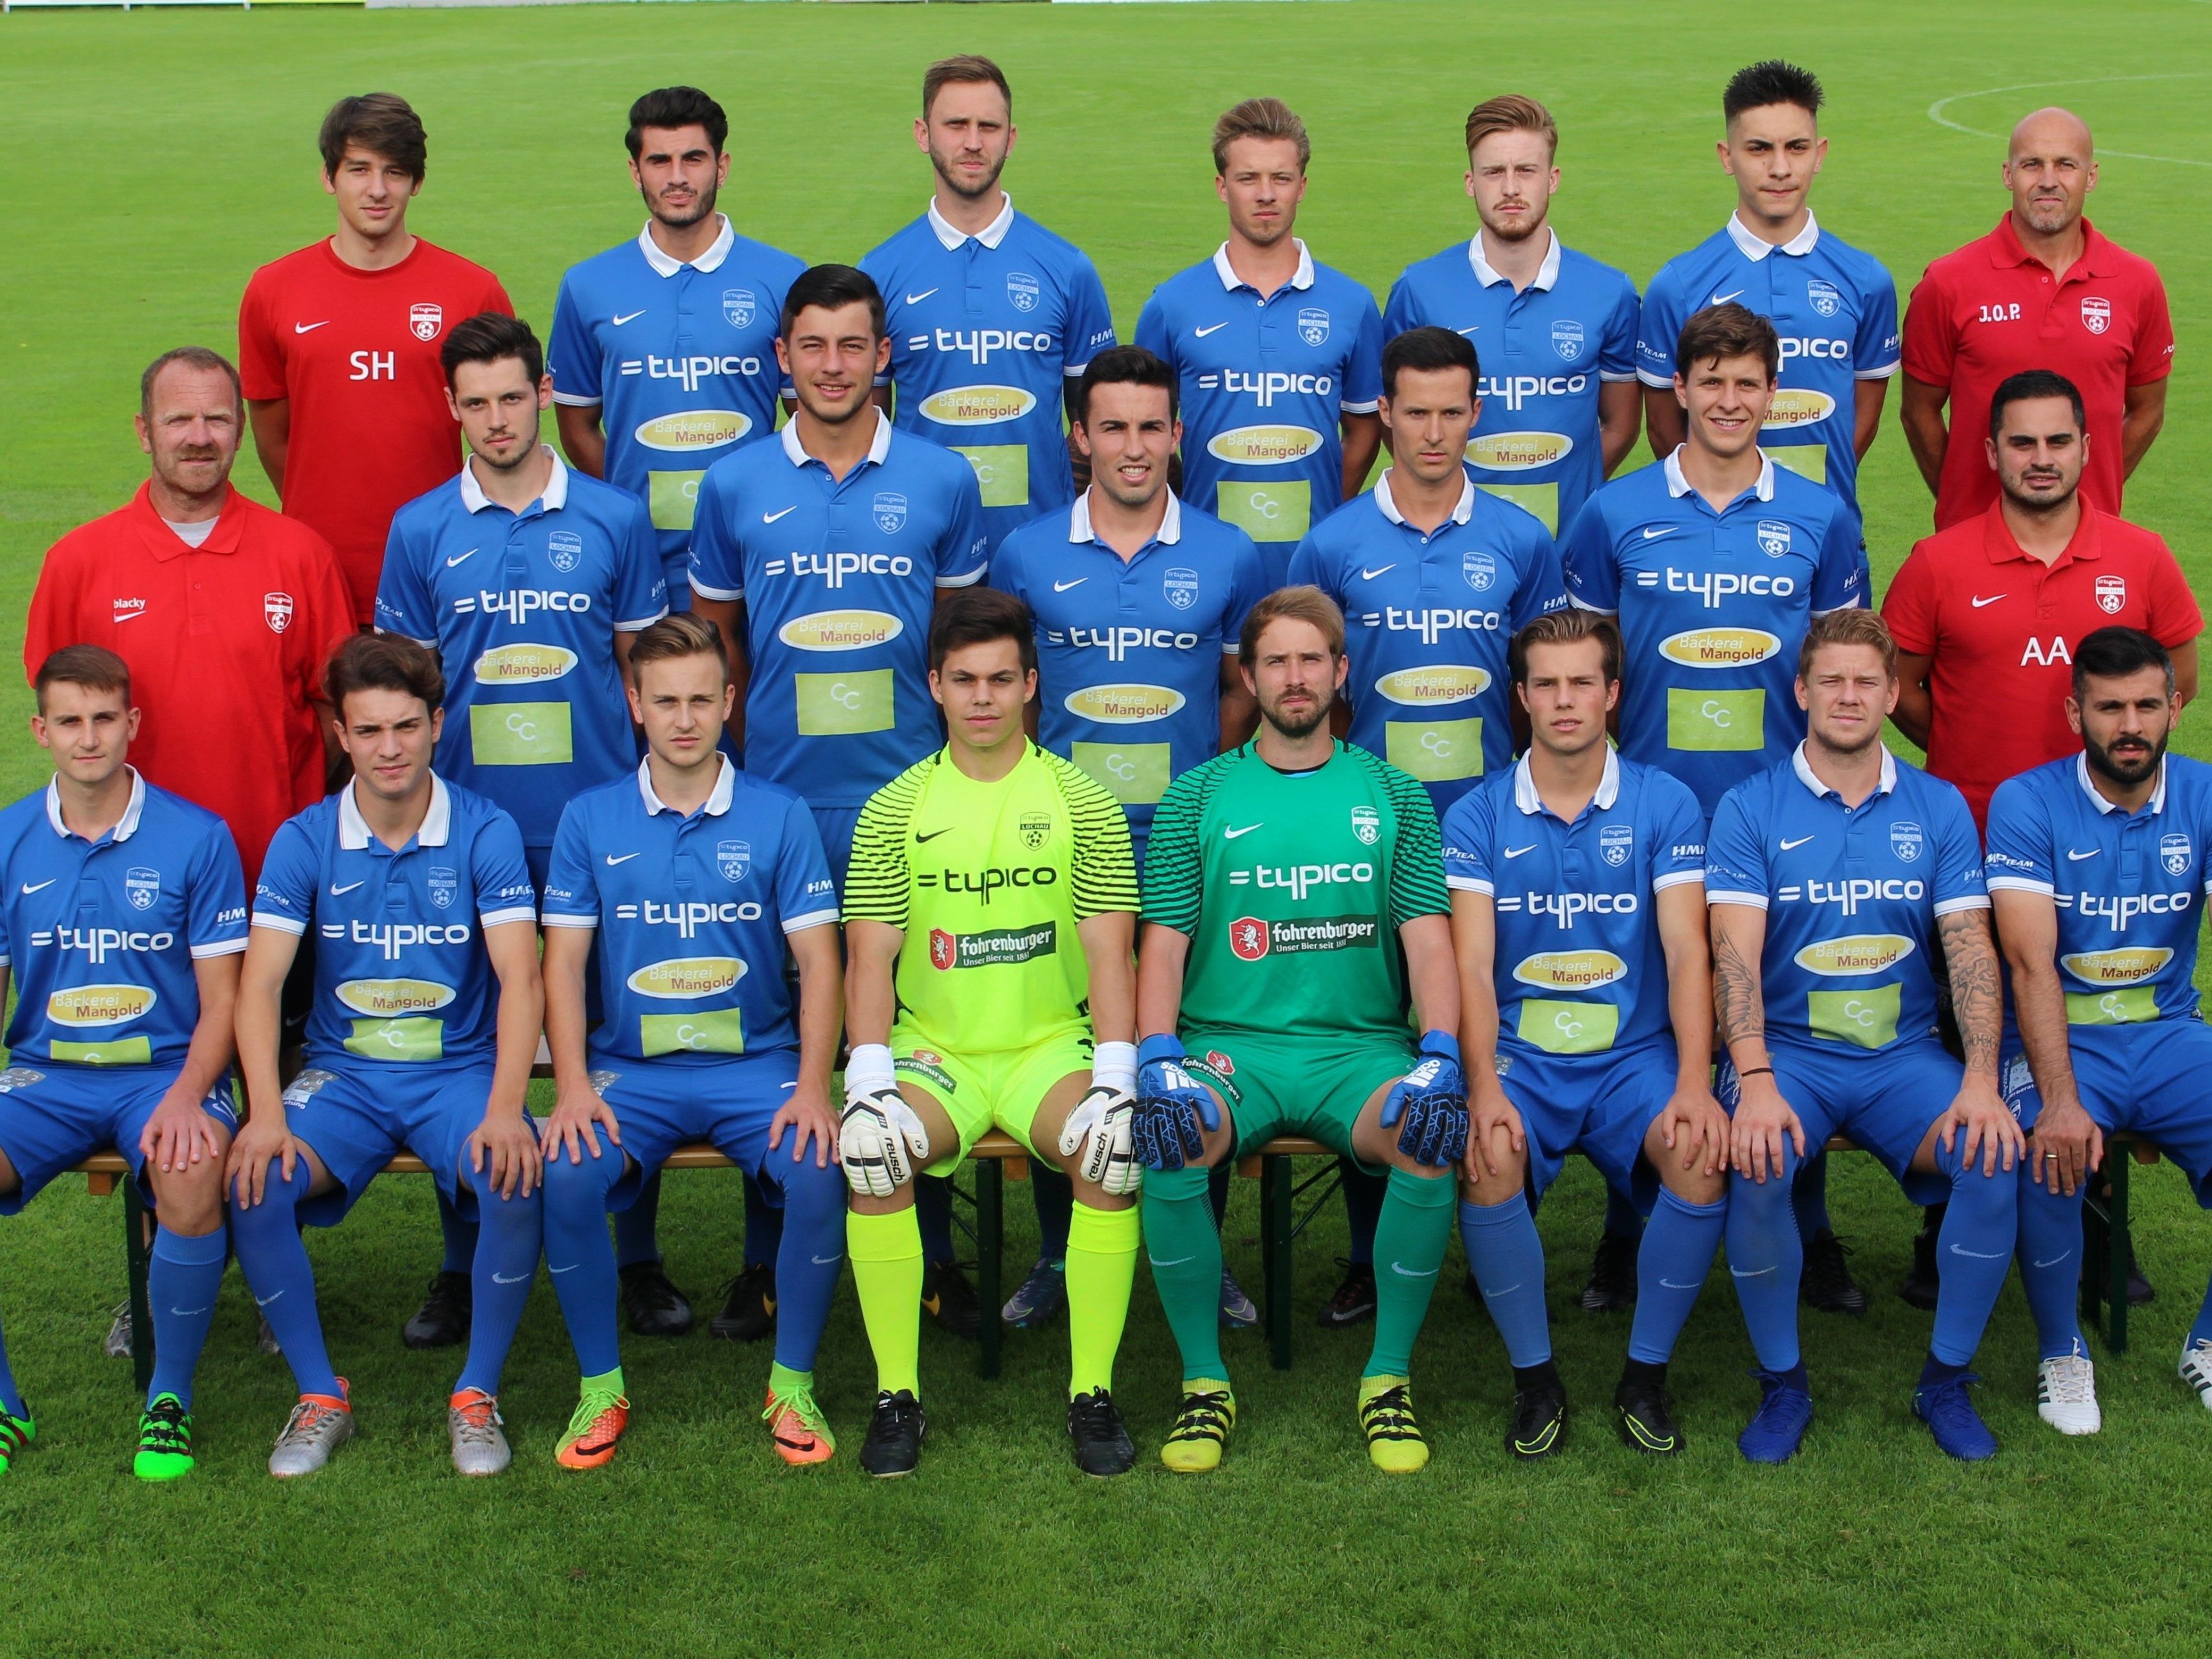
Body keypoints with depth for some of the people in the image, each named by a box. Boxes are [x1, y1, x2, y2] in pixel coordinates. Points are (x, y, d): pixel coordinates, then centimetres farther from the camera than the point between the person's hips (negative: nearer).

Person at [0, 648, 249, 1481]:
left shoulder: (197, 839, -2)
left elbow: (220, 1001, -2)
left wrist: (186, 1097, -19)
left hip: (165, 1069, -2)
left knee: (192, 1174, -36)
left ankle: (170, 1396, -11)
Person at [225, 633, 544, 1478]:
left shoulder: (486, 833, -4)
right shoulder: (304, 841, 0)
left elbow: (520, 979, -13)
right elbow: (259, 983, -8)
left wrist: (504, 1109, -29)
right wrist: (267, 1114, -24)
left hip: (461, 1068, -1)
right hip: (343, 1071, 2)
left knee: (518, 1181, -31)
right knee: (252, 1185, -25)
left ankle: (477, 1393, -8)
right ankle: (320, 1397, -4)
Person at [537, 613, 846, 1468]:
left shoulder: (779, 816, 4)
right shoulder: (590, 819, 6)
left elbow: (817, 959, 1)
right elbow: (564, 960, 4)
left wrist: (812, 1086, -12)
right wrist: (573, 1085, -10)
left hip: (757, 1061, -1)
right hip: (630, 1068, 1)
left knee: (820, 1173, -28)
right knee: (565, 1176, -27)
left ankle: (793, 1382, -6)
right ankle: (600, 1386, -6)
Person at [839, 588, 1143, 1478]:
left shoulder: (1081, 800, 3)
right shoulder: (895, 809, 5)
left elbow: (1108, 951, -3)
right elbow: (872, 955, -1)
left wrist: (1115, 1079, -18)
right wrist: (869, 1083, -16)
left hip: (1053, 1045, -1)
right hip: (934, 1051, 1)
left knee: (1114, 1151, -30)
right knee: (870, 1150, -29)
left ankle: (1093, 1393, -15)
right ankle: (896, 1395, -14)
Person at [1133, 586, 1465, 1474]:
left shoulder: (1394, 796, 13)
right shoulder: (1199, 795, 11)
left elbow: (1427, 939, 4)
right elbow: (1164, 942, 4)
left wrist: (1439, 1058, -13)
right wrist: (1158, 1059, -14)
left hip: (1361, 1045, 1)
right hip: (1228, 1043, 0)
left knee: (1433, 1143, -32)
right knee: (1167, 1146, -33)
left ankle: (1388, 1375, -10)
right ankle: (1204, 1380, -11)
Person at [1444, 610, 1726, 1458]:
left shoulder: (1666, 805, 4)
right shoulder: (1477, 816, 4)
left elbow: (1687, 951, -4)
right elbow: (1472, 965, -5)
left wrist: (1694, 1084, -20)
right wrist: (1483, 1087, -22)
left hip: (1635, 1055, 0)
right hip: (1519, 1058, 0)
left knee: (1704, 1157, -29)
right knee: (1486, 1162, -32)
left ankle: (1647, 1375, -6)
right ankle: (1534, 1378, -9)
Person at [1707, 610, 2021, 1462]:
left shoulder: (1938, 808, 7)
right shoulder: (1750, 810, 0)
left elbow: (1973, 949, -1)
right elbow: (1735, 952, -11)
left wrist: (1981, 1083, -17)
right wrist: (1755, 1083, -27)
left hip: (1903, 1055, 2)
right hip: (1788, 1052, -2)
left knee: (1997, 1157, -25)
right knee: (1756, 1167, -32)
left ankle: (1947, 1380, -3)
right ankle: (1782, 1383, -7)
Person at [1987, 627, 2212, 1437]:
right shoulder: (2028, 803, -8)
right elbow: (2031, 964, -17)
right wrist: (2059, 1099, -30)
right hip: (2060, 1040, -3)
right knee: (2049, 1159, -32)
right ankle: (2061, 1354, -4)